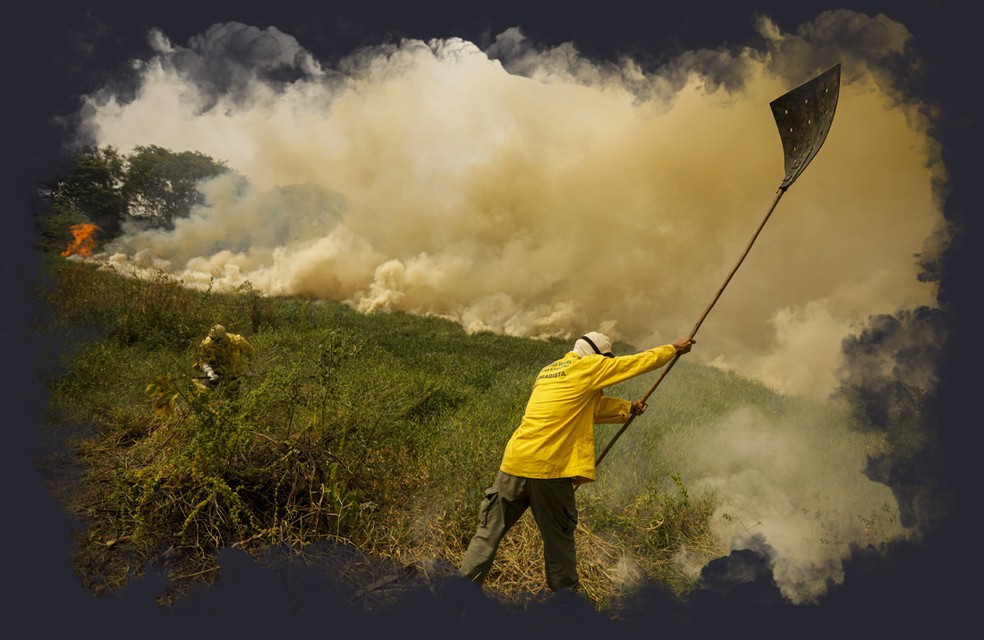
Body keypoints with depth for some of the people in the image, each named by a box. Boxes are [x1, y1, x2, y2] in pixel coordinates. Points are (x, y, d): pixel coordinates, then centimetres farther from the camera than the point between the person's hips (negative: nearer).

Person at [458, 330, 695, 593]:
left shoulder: (548, 370, 20)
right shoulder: (589, 366, 0)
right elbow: (641, 361, 10)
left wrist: (628, 408, 27)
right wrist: (675, 348, 24)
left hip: (514, 462, 6)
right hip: (548, 469, -6)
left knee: (489, 531, 12)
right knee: (559, 537, 14)